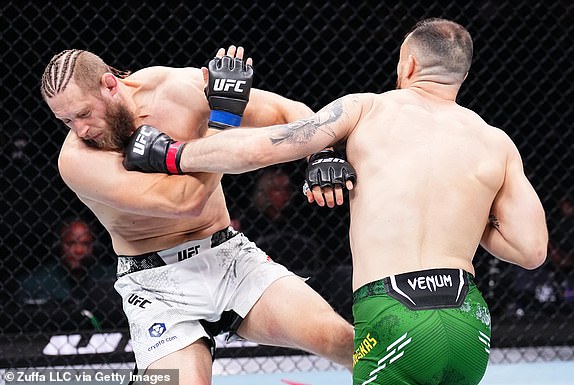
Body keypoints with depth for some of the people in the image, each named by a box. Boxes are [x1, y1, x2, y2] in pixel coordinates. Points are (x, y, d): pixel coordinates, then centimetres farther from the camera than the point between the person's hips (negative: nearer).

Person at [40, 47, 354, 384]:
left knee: (337, 338, -17)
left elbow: (291, 114, -3)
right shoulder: (77, 159, -18)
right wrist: (224, 112, -26)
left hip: (229, 255, 3)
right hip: (158, 283, -2)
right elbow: (185, 201, -27)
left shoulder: (179, 88, -9)